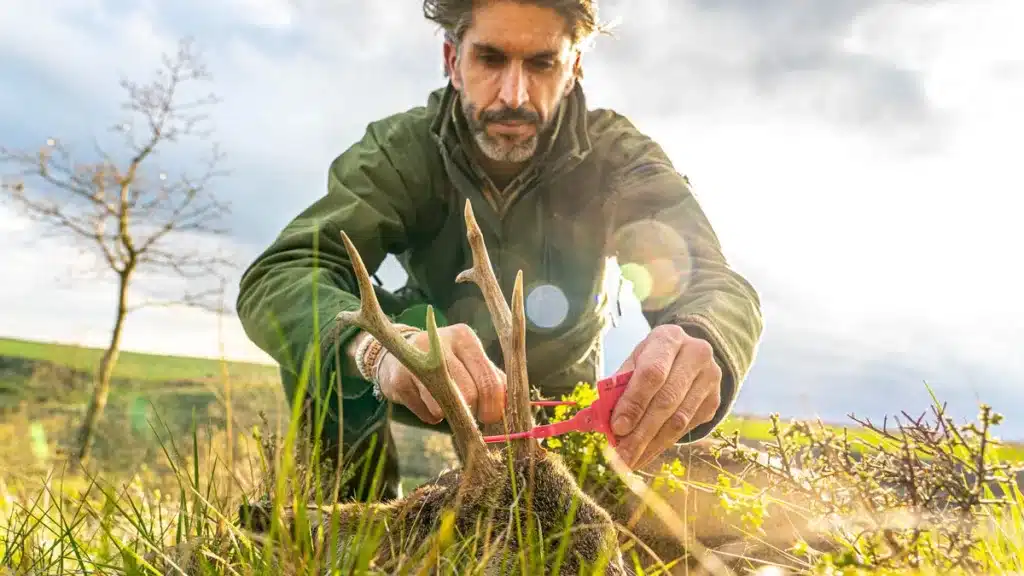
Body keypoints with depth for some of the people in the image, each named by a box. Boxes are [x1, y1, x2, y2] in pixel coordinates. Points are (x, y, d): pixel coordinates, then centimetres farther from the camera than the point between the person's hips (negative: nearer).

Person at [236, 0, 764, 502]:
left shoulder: (616, 155, -22)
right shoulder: (401, 148, -23)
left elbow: (719, 287, -33)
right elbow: (278, 278, -36)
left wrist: (700, 344, -59)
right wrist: (378, 347, -60)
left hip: (555, 388, 3)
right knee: (326, 313, -27)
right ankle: (356, 500, -6)